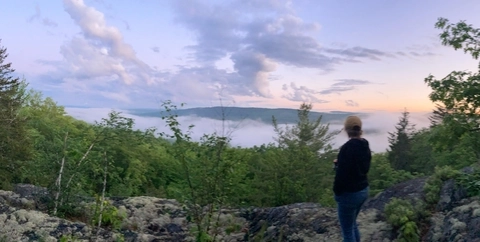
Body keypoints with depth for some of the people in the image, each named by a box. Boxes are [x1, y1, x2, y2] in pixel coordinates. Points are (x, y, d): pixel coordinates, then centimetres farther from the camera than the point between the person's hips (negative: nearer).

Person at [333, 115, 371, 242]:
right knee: (352, 224, 26)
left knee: (347, 231, 5)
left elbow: (342, 173, -23)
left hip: (349, 193, -9)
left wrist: (337, 191, -7)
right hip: (363, 189, 9)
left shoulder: (347, 147, -23)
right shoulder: (365, 145, 3)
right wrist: (340, 163, 12)